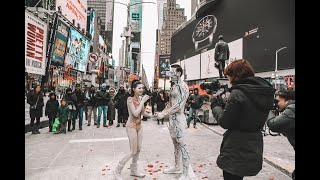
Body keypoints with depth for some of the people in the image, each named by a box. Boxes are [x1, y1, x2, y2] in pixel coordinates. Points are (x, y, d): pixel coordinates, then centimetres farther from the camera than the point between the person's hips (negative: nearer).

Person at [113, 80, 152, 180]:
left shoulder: (140, 99, 4)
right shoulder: (130, 99, -17)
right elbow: (135, 113, -27)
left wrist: (152, 115, -2)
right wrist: (143, 101, -24)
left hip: (139, 125, 8)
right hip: (132, 126, -7)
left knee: (138, 149, 15)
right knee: (133, 151, -1)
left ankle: (134, 170, 33)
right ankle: (117, 171, 17)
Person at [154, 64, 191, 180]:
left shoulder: (183, 86, -13)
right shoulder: (173, 87, 14)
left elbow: (178, 105, -21)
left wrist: (163, 114, -21)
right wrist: (161, 113, 8)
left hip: (178, 118, -9)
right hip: (172, 118, 9)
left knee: (182, 144, -3)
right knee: (175, 144, 18)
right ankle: (177, 167, 33)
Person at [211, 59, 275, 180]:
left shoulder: (237, 93, -21)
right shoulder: (265, 92, 3)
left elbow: (225, 123, -17)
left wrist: (216, 107, -1)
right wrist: (225, 105, 6)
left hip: (236, 152, -8)